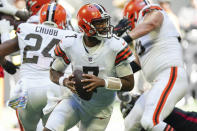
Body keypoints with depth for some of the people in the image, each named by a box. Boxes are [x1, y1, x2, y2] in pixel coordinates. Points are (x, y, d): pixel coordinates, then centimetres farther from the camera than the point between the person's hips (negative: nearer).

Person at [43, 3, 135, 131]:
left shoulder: (116, 46, -20)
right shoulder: (70, 44, -14)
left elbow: (129, 83, -16)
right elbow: (54, 72, 1)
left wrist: (102, 82, -31)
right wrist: (65, 81, -22)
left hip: (101, 109, -1)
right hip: (76, 101, 1)